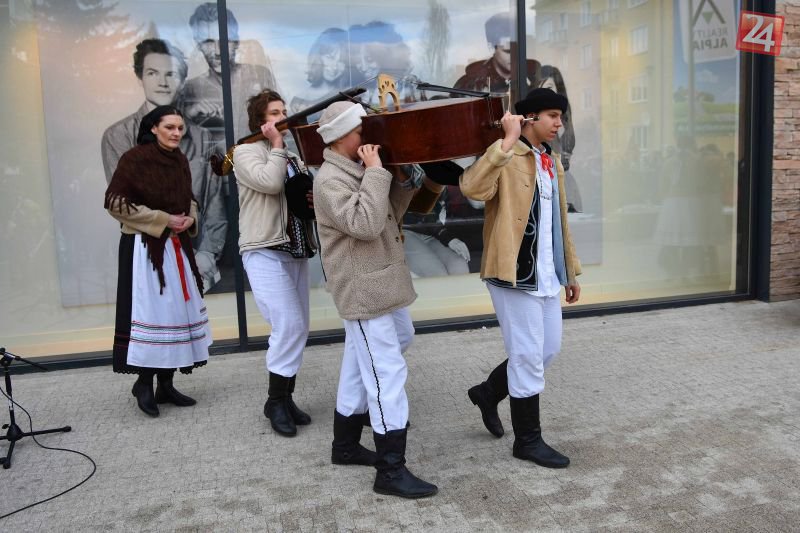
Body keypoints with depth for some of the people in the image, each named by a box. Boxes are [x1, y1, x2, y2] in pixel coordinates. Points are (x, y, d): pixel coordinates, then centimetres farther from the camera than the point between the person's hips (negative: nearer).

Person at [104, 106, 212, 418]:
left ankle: (166, 383, 17)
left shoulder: (180, 161, 9)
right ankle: (144, 383, 10)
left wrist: (190, 218, -2)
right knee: (150, 311, -6)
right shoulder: (135, 158, -9)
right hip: (145, 246, -7)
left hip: (177, 246, 7)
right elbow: (115, 202, -13)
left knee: (177, 309, 7)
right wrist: (163, 220, -15)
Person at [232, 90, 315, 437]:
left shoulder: (292, 157, 19)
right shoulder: (246, 151, -1)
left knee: (297, 328, 7)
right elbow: (270, 182, -19)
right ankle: (275, 401, 1)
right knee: (289, 325, -16)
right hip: (265, 252, -7)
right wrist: (277, 146, -5)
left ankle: (285, 398, 19)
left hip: (295, 252, 7)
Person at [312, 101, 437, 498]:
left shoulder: (357, 173, 14)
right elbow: (366, 224, -27)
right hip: (363, 291, -10)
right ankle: (391, 470, 0)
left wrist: (401, 182, 4)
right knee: (388, 374, -8)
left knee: (360, 369, 19)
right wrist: (377, 173, -20)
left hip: (379, 286, 10)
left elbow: (389, 217, 18)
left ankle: (346, 444, 34)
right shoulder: (329, 180, -15)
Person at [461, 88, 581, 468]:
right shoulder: (505, 155, -12)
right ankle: (528, 440, 18)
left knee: (548, 350, 17)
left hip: (545, 274, 9)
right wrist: (508, 141, -32)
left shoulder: (551, 160, 15)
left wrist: (570, 270, 20)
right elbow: (473, 188, -33)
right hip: (515, 273, -9)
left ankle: (488, 392, 37)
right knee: (529, 356, 1)